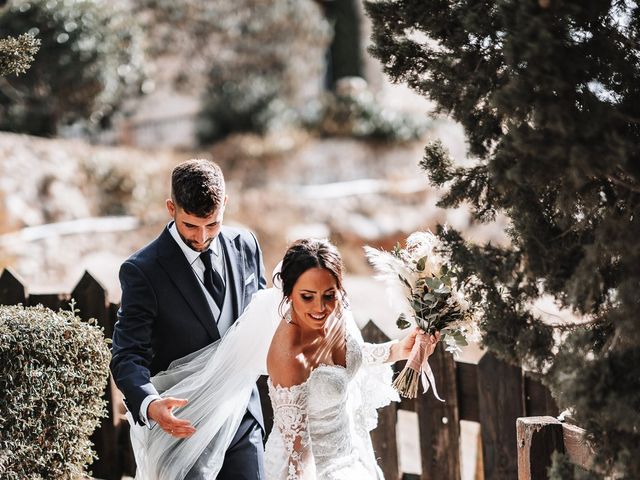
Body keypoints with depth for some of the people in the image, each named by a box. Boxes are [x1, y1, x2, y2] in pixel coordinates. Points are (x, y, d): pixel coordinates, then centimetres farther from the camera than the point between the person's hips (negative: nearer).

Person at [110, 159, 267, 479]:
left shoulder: (244, 245, 1)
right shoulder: (143, 270, -15)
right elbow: (128, 355, -18)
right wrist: (150, 404, -37)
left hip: (242, 414, 5)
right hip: (185, 424, -5)